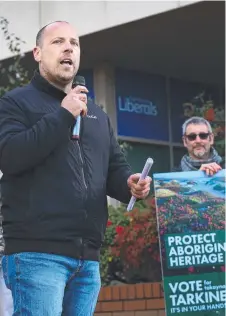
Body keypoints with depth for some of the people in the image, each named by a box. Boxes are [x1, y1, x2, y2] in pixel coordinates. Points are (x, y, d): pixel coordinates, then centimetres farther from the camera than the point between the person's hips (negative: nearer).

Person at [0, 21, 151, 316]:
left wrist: (131, 184, -1)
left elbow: (115, 169, 24)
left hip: (87, 258, 7)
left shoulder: (97, 115, 24)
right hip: (37, 254, -7)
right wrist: (63, 116, -14)